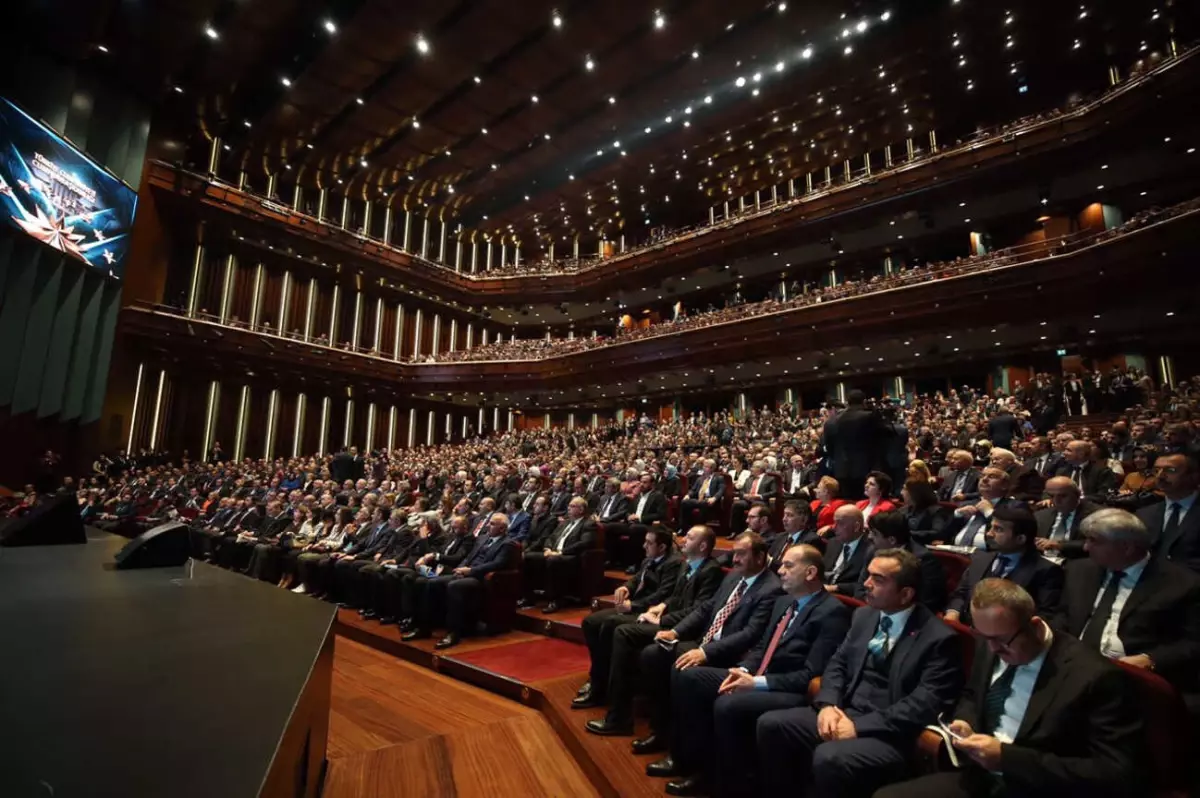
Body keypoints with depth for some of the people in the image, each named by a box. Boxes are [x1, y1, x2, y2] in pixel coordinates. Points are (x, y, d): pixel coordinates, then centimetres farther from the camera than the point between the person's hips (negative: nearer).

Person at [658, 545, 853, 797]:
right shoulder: (783, 601, 13)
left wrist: (758, 682, -22)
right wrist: (743, 670, -4)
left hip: (793, 692, -9)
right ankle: (693, 759, 9)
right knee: (687, 676, -1)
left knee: (727, 705, -33)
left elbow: (812, 675, -19)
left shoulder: (832, 612, -14)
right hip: (758, 678, 9)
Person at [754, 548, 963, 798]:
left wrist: (860, 726, -19)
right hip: (844, 713, 6)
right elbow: (838, 663, 14)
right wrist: (828, 704, -7)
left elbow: (926, 703, -16)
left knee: (829, 758, -34)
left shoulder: (939, 638, -8)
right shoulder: (863, 615, 12)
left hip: (889, 735, -6)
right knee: (770, 724, -13)